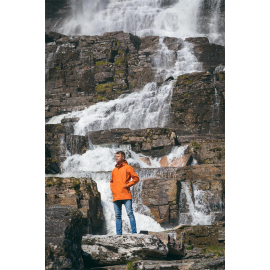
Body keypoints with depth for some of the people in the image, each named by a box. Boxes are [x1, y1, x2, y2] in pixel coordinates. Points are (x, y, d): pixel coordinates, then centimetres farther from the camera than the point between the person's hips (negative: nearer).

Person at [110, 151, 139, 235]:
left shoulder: (127, 167, 5)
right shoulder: (114, 170, 21)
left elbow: (136, 178, 1)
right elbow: (112, 181, 32)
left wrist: (128, 185, -7)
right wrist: (112, 188, 13)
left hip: (126, 195, -5)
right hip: (116, 196, 5)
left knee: (130, 213, -10)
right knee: (118, 216, 4)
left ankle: (134, 232, -10)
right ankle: (118, 234, 6)